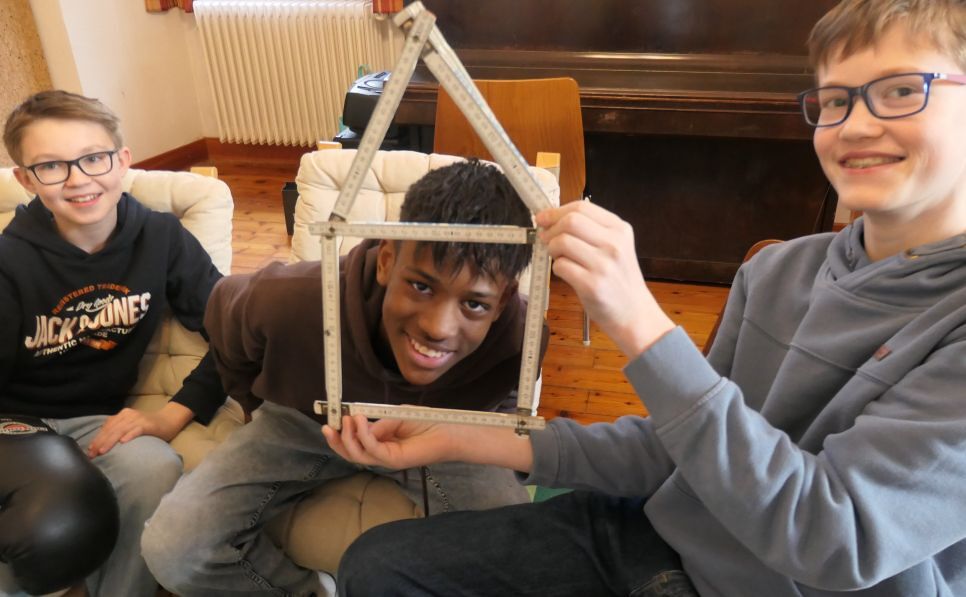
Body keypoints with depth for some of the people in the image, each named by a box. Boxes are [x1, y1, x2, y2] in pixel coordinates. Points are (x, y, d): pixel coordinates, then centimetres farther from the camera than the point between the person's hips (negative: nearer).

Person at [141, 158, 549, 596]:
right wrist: (257, 407, 5)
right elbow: (223, 310, -7)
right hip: (306, 424, 1)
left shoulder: (518, 335, -35)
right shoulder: (293, 301, -35)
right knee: (172, 553, -16)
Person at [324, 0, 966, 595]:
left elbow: (836, 543, -25)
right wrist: (468, 441, -6)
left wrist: (640, 323, -33)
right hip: (661, 533, 4)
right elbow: (682, 445, 1)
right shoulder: (775, 270, -1)